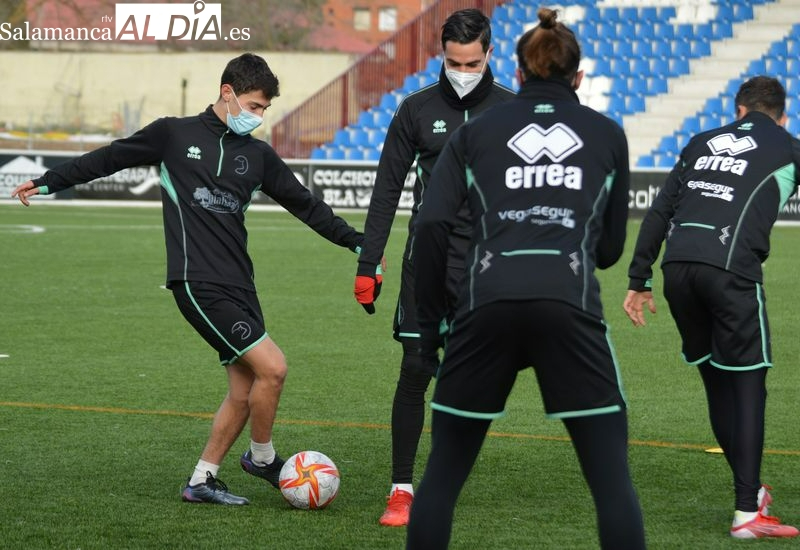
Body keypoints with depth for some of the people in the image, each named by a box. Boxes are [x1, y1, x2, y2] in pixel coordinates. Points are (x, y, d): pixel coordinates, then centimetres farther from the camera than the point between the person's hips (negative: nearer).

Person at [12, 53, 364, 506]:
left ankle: (202, 481, 16)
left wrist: (358, 243, 16)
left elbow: (305, 205, 19)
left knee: (243, 391, 4)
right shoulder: (174, 135, 1)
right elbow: (110, 158, 10)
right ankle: (262, 458, 7)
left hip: (239, 284, 6)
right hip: (199, 282, -6)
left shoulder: (258, 155, 13)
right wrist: (49, 182, 12)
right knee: (272, 367, -15)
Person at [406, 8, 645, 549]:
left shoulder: (477, 130, 16)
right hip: (570, 306, -1)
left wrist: (430, 321, 11)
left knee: (443, 473, 13)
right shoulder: (607, 133, 17)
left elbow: (432, 224, 4)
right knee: (611, 477, 3)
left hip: (488, 304, 1)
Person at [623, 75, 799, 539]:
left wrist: (639, 280, 22)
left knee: (716, 379, 17)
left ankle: (751, 489, 27)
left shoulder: (703, 144, 25)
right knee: (748, 385, 1)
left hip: (677, 266, 4)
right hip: (729, 267, -4)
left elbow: (658, 213, 21)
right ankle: (748, 512, -4)